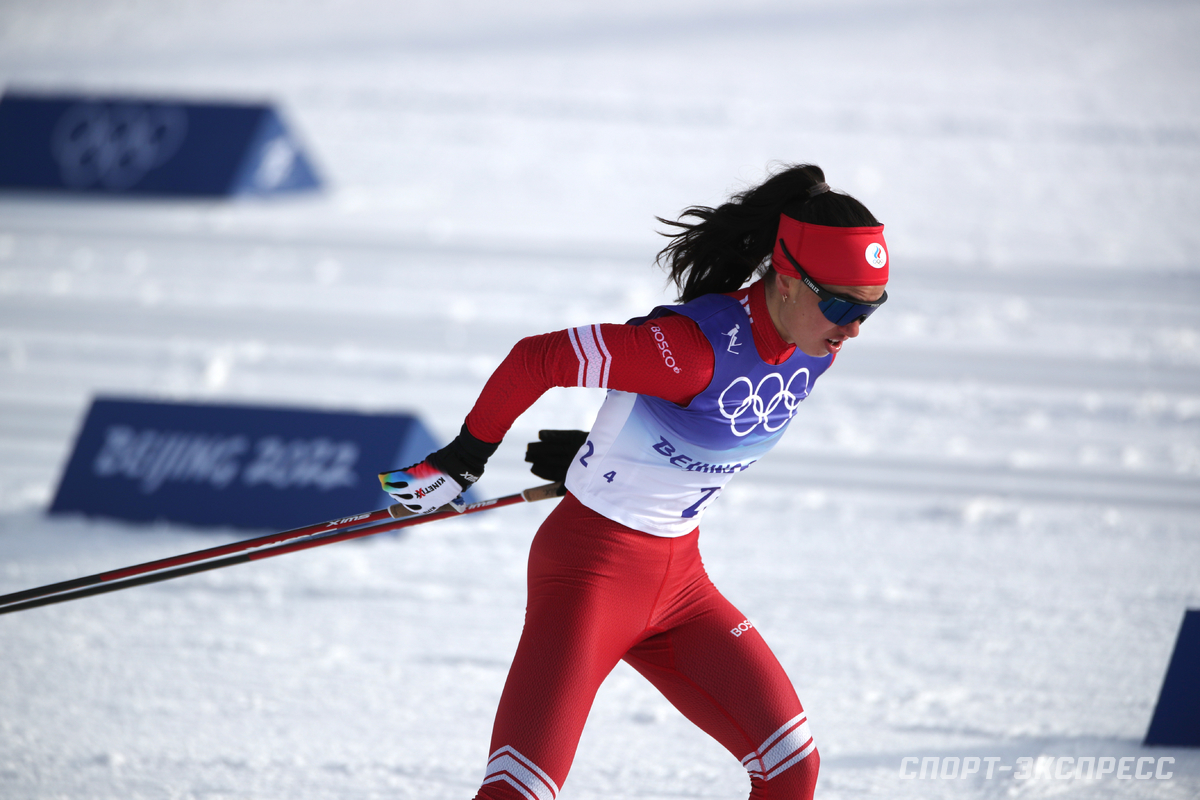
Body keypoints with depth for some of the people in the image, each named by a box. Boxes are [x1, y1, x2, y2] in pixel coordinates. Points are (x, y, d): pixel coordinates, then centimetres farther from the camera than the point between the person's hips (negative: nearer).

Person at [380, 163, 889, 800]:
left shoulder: (817, 348, -2)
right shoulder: (698, 344, -27)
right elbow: (536, 358, -20)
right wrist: (462, 461, -9)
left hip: (679, 578, 8)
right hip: (592, 567, -8)